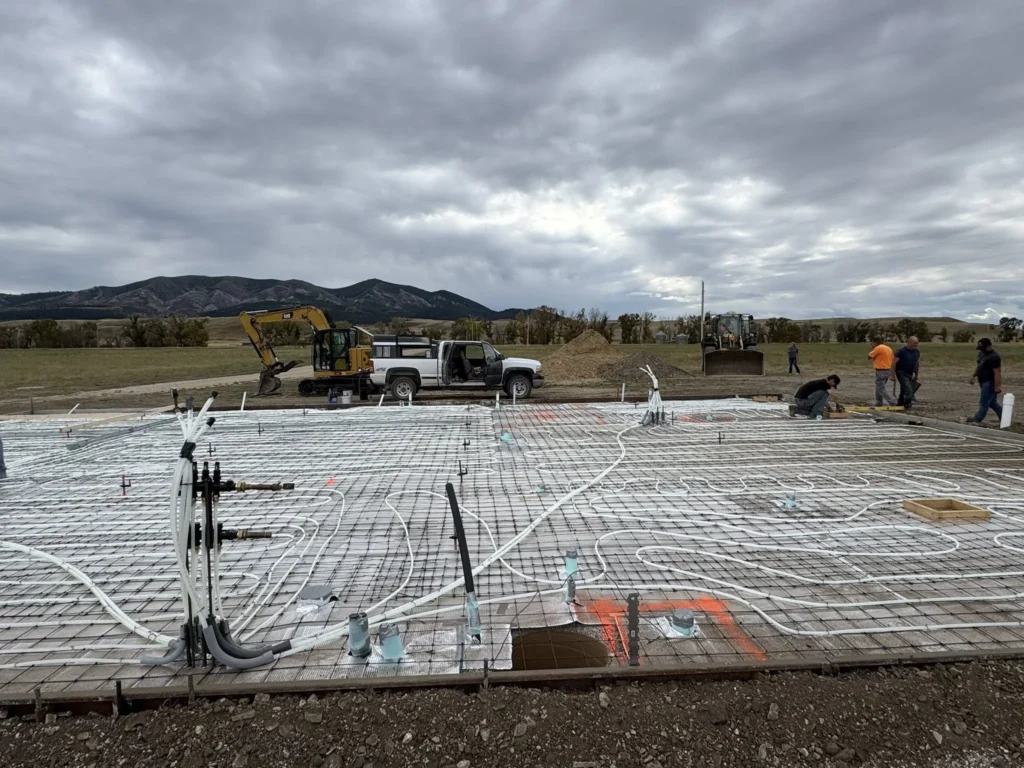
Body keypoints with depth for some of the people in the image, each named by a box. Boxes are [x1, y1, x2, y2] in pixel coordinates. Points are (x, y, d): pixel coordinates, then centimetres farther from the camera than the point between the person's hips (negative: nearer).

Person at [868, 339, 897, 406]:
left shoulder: (878, 348, -14)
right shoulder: (889, 348, 13)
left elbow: (869, 357, -8)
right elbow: (892, 361, 15)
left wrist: (872, 349, 5)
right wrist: (891, 374, 18)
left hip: (880, 371, -9)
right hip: (888, 370, 9)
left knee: (881, 389, -4)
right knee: (878, 388, 18)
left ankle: (892, 402, -9)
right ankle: (878, 403, 19)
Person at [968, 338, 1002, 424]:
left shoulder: (993, 357, -22)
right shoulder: (983, 354, 9)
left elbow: (997, 372, -25)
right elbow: (979, 366, 23)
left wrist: (997, 386, -26)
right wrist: (973, 376, 21)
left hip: (990, 383, -10)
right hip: (985, 382, 10)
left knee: (984, 403, -3)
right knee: (992, 402, 16)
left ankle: (977, 419, 2)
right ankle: (1004, 418, 25)